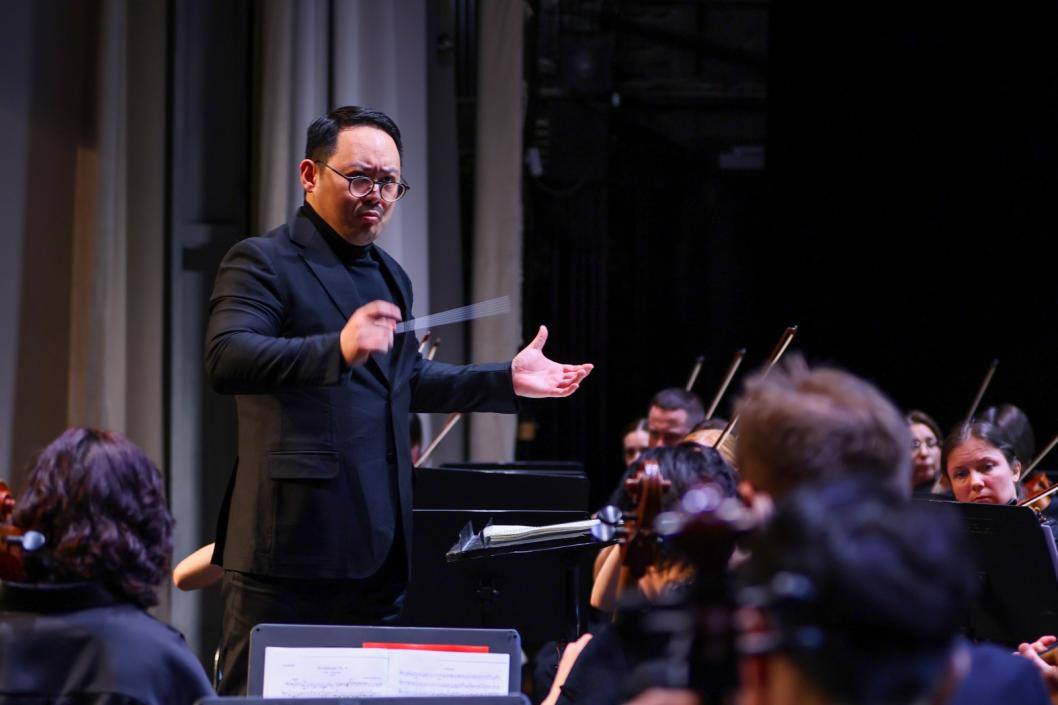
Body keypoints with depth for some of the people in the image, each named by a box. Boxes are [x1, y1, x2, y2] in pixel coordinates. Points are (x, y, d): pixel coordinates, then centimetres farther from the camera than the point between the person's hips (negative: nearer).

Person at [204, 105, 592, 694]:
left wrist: (506, 381, 22)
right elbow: (226, 359, -23)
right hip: (291, 546, -8)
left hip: (378, 552, 8)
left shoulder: (391, 277, 22)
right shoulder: (261, 263, -6)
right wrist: (337, 350, -37)